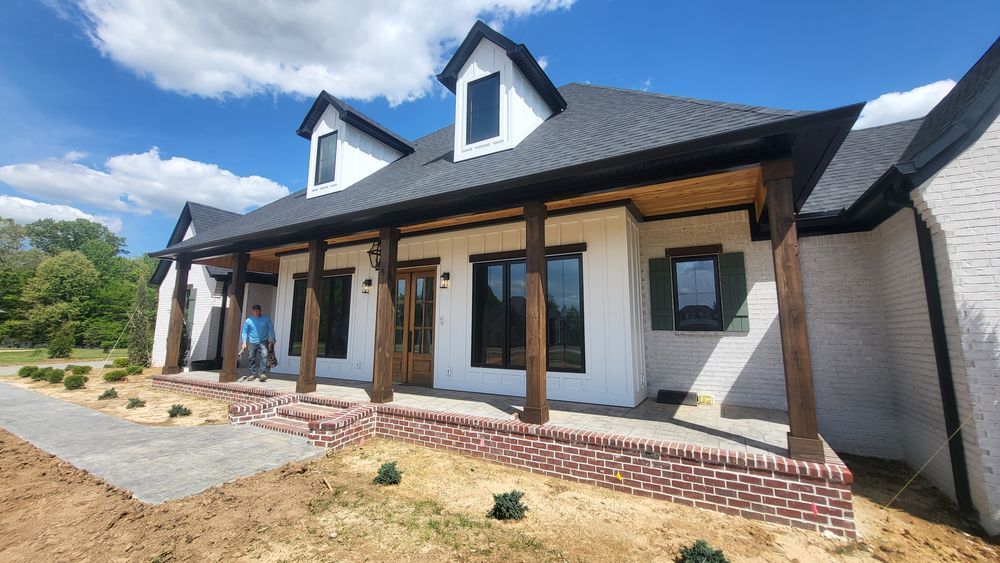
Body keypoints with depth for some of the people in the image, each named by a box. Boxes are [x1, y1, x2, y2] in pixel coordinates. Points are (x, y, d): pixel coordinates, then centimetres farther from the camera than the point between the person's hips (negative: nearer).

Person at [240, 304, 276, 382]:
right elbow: (244, 332, 4)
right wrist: (244, 342, -7)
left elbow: (271, 329, 5)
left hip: (263, 341, -2)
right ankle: (252, 374, 20)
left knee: (264, 355, -17)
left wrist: (271, 340, 1)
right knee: (252, 358, 8)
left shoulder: (266, 319, 0)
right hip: (252, 342, 2)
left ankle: (262, 373, -17)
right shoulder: (248, 320, 1)